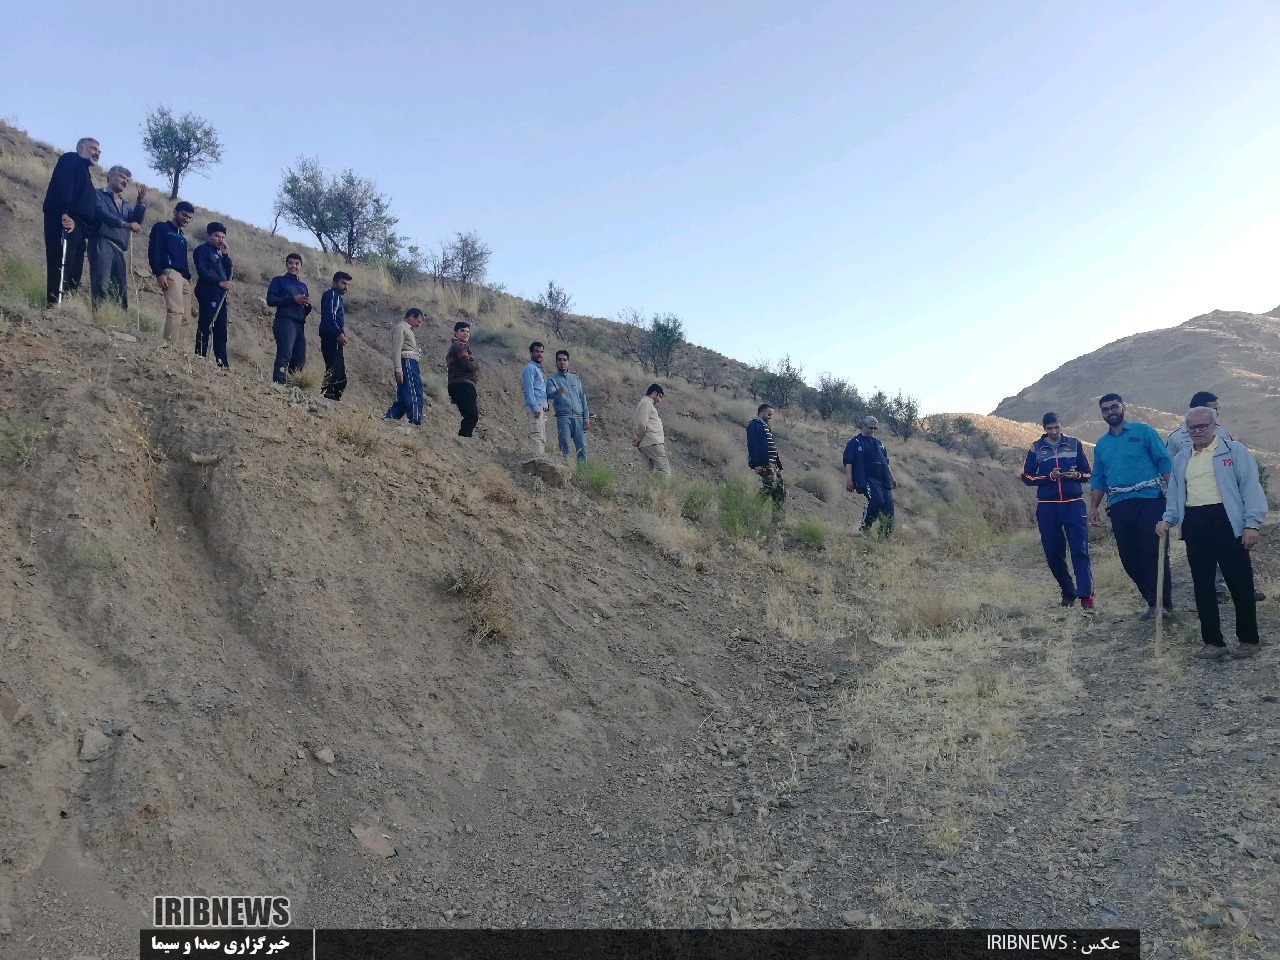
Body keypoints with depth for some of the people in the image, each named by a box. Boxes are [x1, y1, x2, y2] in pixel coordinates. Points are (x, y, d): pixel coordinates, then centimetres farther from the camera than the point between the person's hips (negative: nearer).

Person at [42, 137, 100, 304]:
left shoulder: (85, 173, 32)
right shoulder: (70, 159, 7)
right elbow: (62, 185, -11)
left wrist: (86, 231, 14)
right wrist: (64, 213, -23)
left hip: (77, 227, 9)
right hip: (64, 223, -9)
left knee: (73, 274, 2)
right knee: (61, 269, -17)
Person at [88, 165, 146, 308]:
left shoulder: (126, 204, 29)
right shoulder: (98, 194, 11)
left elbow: (136, 221, 12)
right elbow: (102, 213, -9)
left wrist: (141, 201, 1)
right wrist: (125, 224, -22)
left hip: (118, 249, 7)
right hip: (102, 244, -7)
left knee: (121, 290, 1)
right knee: (101, 287, -19)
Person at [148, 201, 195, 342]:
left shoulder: (182, 236, 30)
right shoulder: (162, 227, 7)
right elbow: (154, 251, -4)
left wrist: (188, 276, 12)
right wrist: (159, 273, -16)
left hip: (184, 277, 8)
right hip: (170, 272, -8)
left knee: (183, 316, 1)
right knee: (175, 311, -24)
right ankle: (170, 346, -30)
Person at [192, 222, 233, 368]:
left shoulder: (219, 254, 26)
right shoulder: (202, 249, 4)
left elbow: (231, 272, 15)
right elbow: (202, 270, -11)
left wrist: (225, 254, 9)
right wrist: (220, 282, -18)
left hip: (220, 295, 8)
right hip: (208, 293, -8)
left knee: (221, 331, 3)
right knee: (205, 327, -12)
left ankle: (222, 363, 2)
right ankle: (201, 358, -14)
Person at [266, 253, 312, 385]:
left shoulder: (303, 286, 25)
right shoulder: (279, 280, 8)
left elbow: (307, 311, 24)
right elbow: (270, 300, -5)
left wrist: (308, 304, 0)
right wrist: (293, 299, -12)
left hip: (300, 326, 6)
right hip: (285, 322, -6)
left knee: (300, 361, 2)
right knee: (284, 356, -20)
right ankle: (279, 386, -27)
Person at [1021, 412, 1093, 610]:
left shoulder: (1074, 444, 8)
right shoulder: (1036, 448, 7)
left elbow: (1087, 472, 12)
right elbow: (1026, 476, 4)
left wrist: (1077, 475, -11)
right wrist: (1049, 477, -11)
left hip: (1074, 505, -1)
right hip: (1047, 508, 1)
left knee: (1080, 551, -11)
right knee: (1054, 554, 5)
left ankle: (1086, 597, -13)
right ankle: (1068, 594, 22)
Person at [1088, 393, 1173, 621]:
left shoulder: (1143, 432, 3)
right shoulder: (1101, 444, 17)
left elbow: (1164, 462, -1)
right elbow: (1098, 479, 19)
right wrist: (1093, 507, 10)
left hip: (1148, 501, -5)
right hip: (1119, 506, 5)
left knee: (1153, 552, -9)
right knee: (1129, 558, 5)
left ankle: (1166, 600, 3)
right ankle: (1152, 601, 17)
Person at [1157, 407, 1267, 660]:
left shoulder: (1234, 451, 3)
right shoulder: (1181, 460, 17)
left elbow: (1250, 487, -4)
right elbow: (1175, 494, 20)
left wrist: (1252, 524, -12)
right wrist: (1168, 519, 3)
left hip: (1226, 521, -4)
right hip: (1194, 524, 4)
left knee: (1240, 583, 0)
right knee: (1202, 585, 6)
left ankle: (1248, 641, 13)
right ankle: (1213, 642, 14)